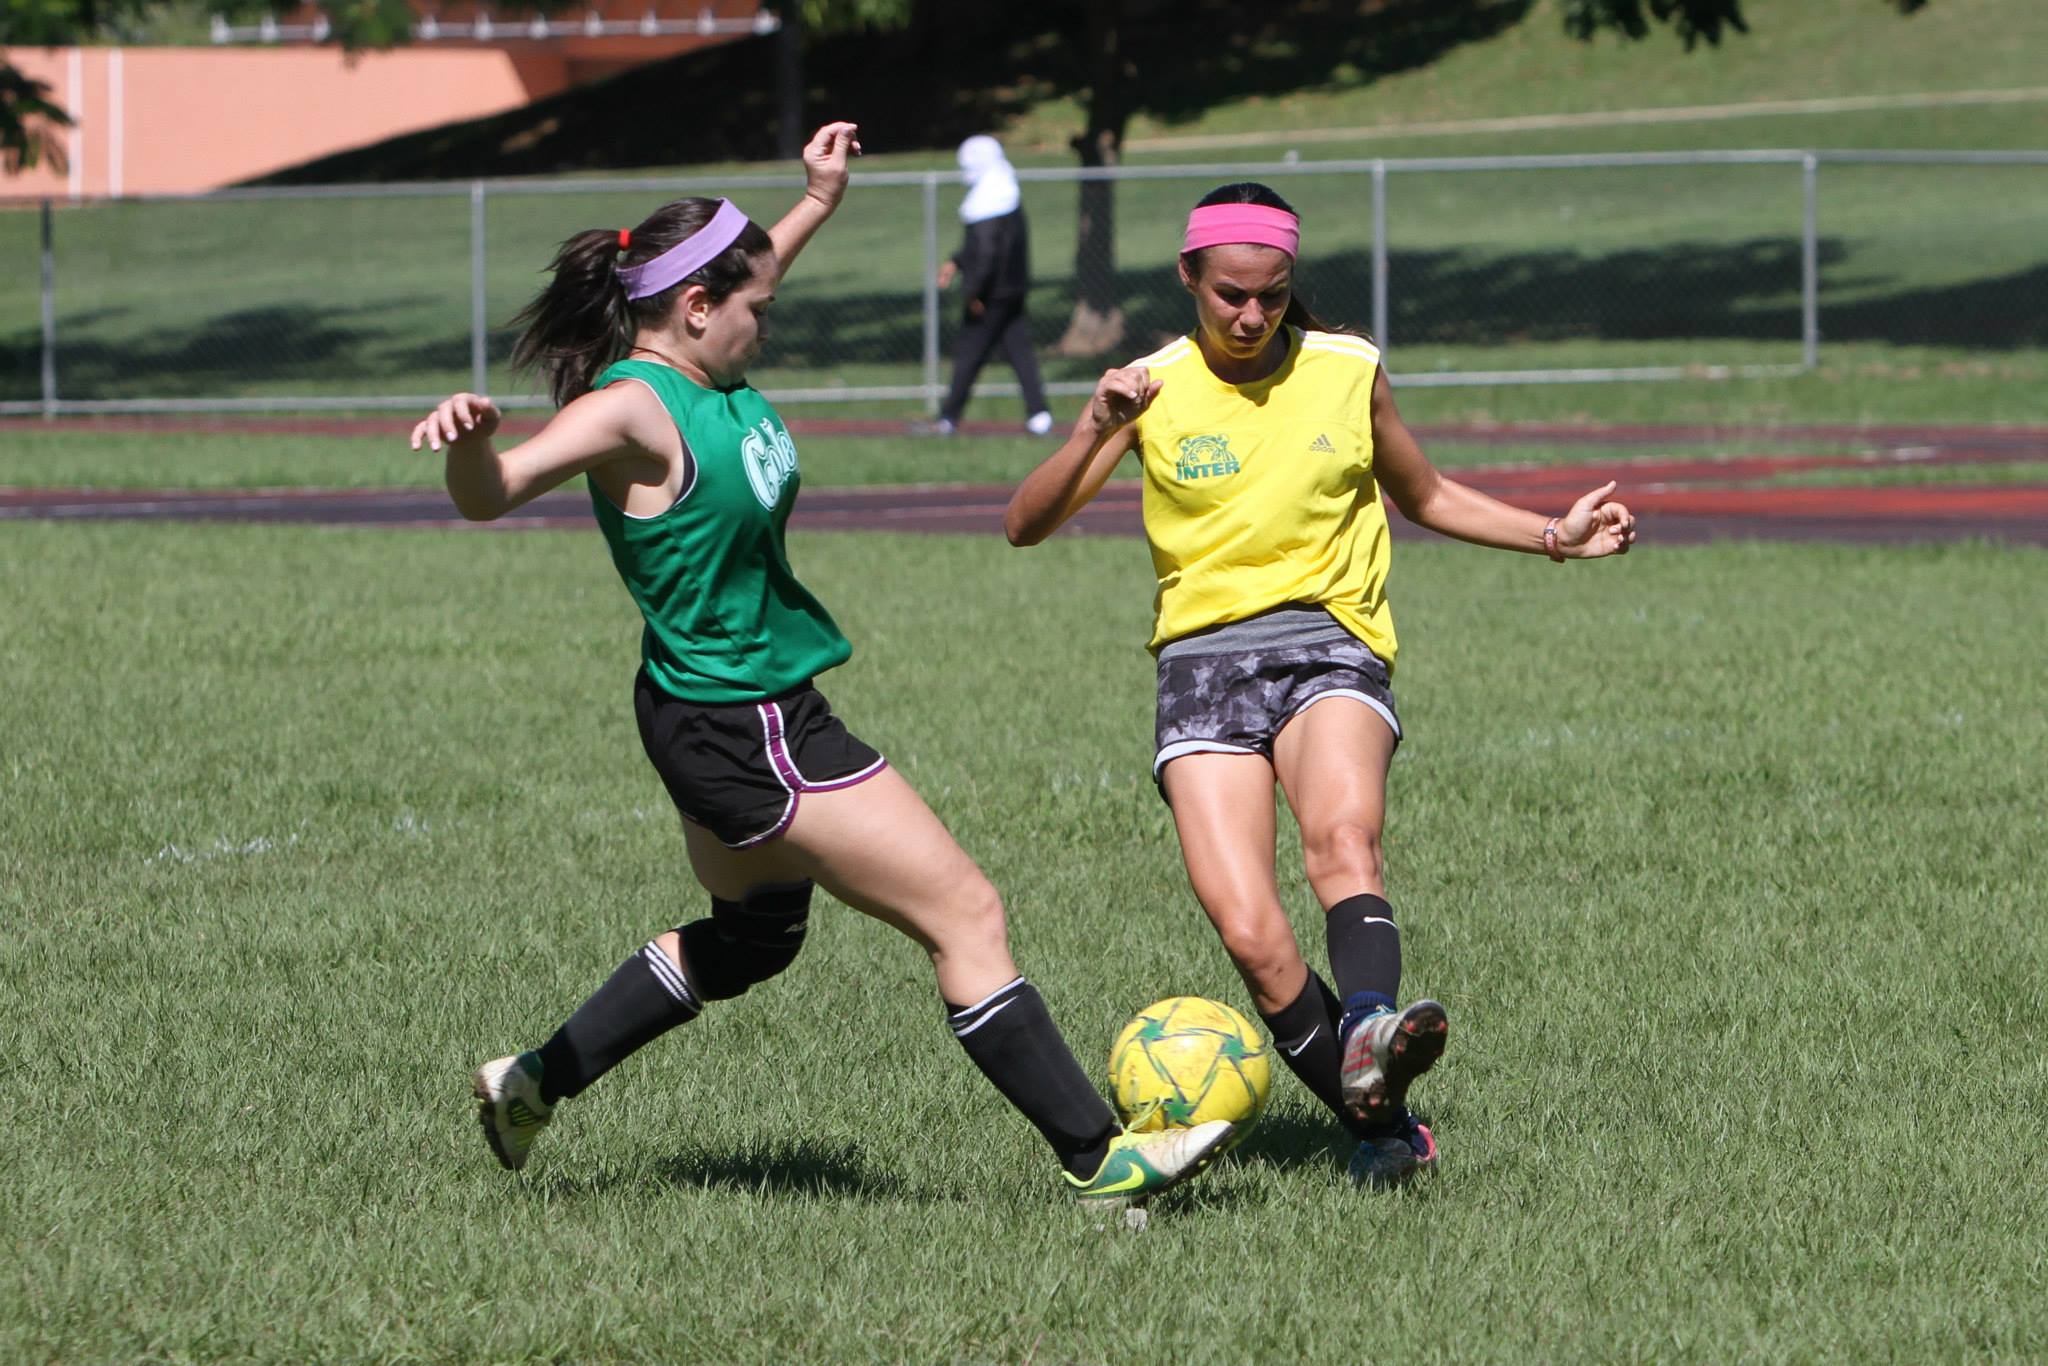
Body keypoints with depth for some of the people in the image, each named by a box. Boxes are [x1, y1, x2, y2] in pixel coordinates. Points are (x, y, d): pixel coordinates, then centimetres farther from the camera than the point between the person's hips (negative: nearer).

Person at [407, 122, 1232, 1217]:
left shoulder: (708, 376, 2)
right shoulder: (630, 408, -24)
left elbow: (741, 281, 27)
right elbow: (489, 496, -38)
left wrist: (817, 203, 32)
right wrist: (468, 440, -59)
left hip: (747, 717, 11)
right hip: (742, 733, -11)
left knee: (753, 930, 29)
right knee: (967, 917, -6)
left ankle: (534, 1083, 36)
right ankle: (1098, 1159, 0)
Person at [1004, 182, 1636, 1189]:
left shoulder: (1347, 371, 8)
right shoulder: (1155, 388, 4)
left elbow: (1424, 497, 25)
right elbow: (1025, 525, -1)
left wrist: (1554, 536, 13)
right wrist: (1095, 433, -18)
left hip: (1328, 646, 0)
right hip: (1203, 661, 0)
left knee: (1343, 832, -34)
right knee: (1249, 934, -19)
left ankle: (1370, 1032, -57)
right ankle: (1386, 1132, -8)